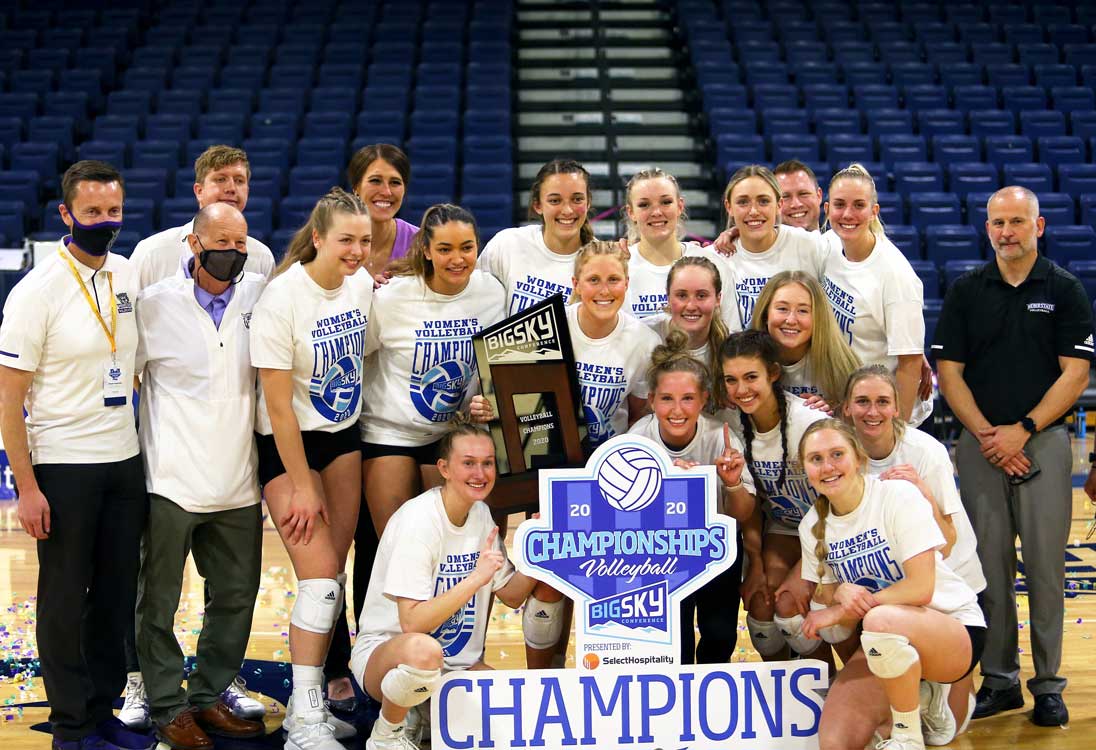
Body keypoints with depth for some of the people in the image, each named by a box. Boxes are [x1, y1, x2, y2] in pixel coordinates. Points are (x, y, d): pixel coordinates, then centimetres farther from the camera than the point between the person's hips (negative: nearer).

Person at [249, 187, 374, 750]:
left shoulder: (363, 284, -1)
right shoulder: (280, 300, -20)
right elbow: (278, 407, -18)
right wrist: (302, 487, -17)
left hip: (343, 436, 6)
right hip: (288, 445, -6)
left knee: (332, 573, 6)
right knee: (319, 576, -13)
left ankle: (307, 702, 17)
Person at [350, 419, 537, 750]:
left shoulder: (481, 514, 3)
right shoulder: (417, 520, -20)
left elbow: (512, 596, 11)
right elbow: (411, 623, -27)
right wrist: (476, 578, -30)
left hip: (455, 661, 7)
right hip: (385, 651, -7)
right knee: (422, 649, -42)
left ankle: (426, 714, 11)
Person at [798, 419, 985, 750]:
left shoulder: (898, 496, -17)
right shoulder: (813, 526, 0)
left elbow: (920, 588, -22)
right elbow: (828, 596, 4)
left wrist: (838, 613, -20)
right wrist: (841, 593, -21)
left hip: (954, 627, -5)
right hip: (886, 644, 5)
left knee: (881, 619, -39)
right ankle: (919, 696, 10)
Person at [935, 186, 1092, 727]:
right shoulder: (965, 291, 7)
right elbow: (949, 372, 4)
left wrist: (1022, 430, -12)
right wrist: (985, 435, -8)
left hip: (1044, 443, -2)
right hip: (979, 445, 2)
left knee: (1045, 565, -2)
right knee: (990, 565, 4)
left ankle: (1048, 684, 7)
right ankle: (999, 680, 13)